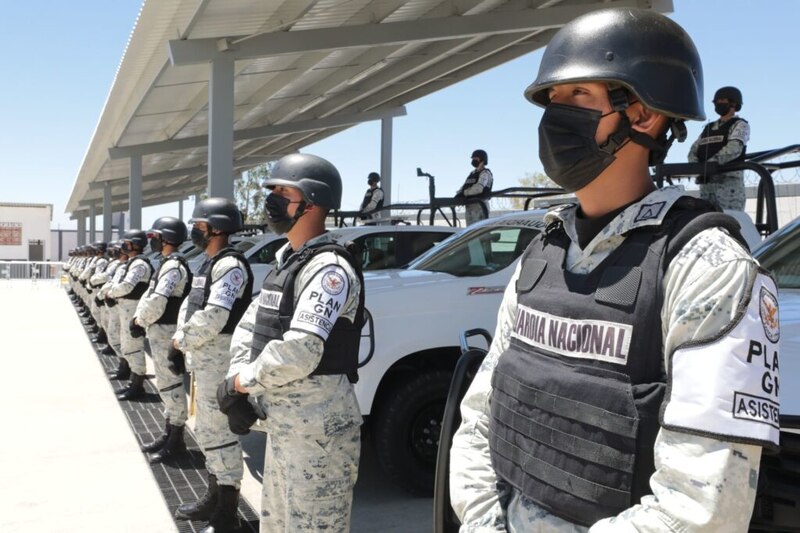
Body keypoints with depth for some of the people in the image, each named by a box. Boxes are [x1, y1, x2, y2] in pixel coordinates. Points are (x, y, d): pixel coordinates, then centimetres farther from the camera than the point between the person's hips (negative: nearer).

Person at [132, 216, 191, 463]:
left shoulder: (174, 266, -17)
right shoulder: (167, 263, 16)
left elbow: (157, 301, -25)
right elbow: (150, 294, 17)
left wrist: (140, 320, -9)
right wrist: (139, 317, 4)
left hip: (165, 331, -11)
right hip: (159, 330, 11)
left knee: (170, 384, -5)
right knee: (166, 383, 16)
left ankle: (176, 440, 1)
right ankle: (168, 433, 27)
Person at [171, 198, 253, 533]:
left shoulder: (230, 265, -16)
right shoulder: (208, 264, 17)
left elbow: (213, 317, -25)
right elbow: (189, 305, 19)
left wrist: (180, 342, -12)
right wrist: (179, 343, 6)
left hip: (218, 359, -11)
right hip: (202, 358, 11)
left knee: (220, 433, -6)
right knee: (207, 430, 19)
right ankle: (214, 499, 33)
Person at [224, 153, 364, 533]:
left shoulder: (328, 268, -19)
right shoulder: (285, 261, 13)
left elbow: (299, 352, -29)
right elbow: (248, 326, 14)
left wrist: (241, 381, -14)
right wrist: (240, 382, -2)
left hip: (319, 429, -10)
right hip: (281, 423, 10)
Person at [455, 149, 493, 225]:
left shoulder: (485, 173, -5)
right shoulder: (472, 173, 22)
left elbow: (479, 188, -22)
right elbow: (463, 187, 17)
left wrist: (464, 193, -15)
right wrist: (458, 195, -3)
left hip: (479, 206, -9)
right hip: (469, 207, 9)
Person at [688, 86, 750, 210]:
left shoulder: (740, 125, 5)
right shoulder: (709, 128, 26)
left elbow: (734, 149, -13)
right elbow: (694, 150, 16)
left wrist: (708, 164, -22)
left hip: (729, 182, -6)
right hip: (706, 184, 6)